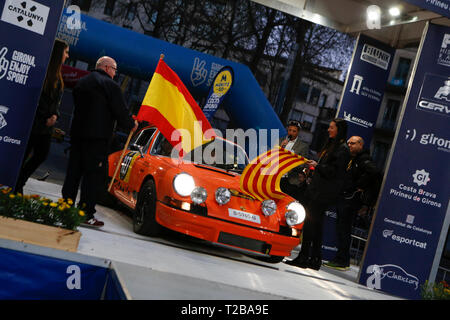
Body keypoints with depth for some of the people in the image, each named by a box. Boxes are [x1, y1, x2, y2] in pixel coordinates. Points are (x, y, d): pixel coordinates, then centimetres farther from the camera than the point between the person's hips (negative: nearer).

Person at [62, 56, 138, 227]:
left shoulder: (81, 82, 16)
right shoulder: (110, 85, -8)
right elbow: (120, 111, -9)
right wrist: (131, 124, 9)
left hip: (77, 133, 7)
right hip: (97, 136, -7)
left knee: (73, 172, 12)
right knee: (93, 175, -4)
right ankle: (86, 214, -4)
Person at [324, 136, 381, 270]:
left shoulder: (364, 159, -9)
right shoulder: (352, 159, 22)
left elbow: (374, 172, -26)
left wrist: (360, 186, -19)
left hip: (352, 198, -10)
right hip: (344, 198, 10)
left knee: (344, 228, -9)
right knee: (341, 227, 11)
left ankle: (342, 260, -6)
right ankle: (341, 259, 17)